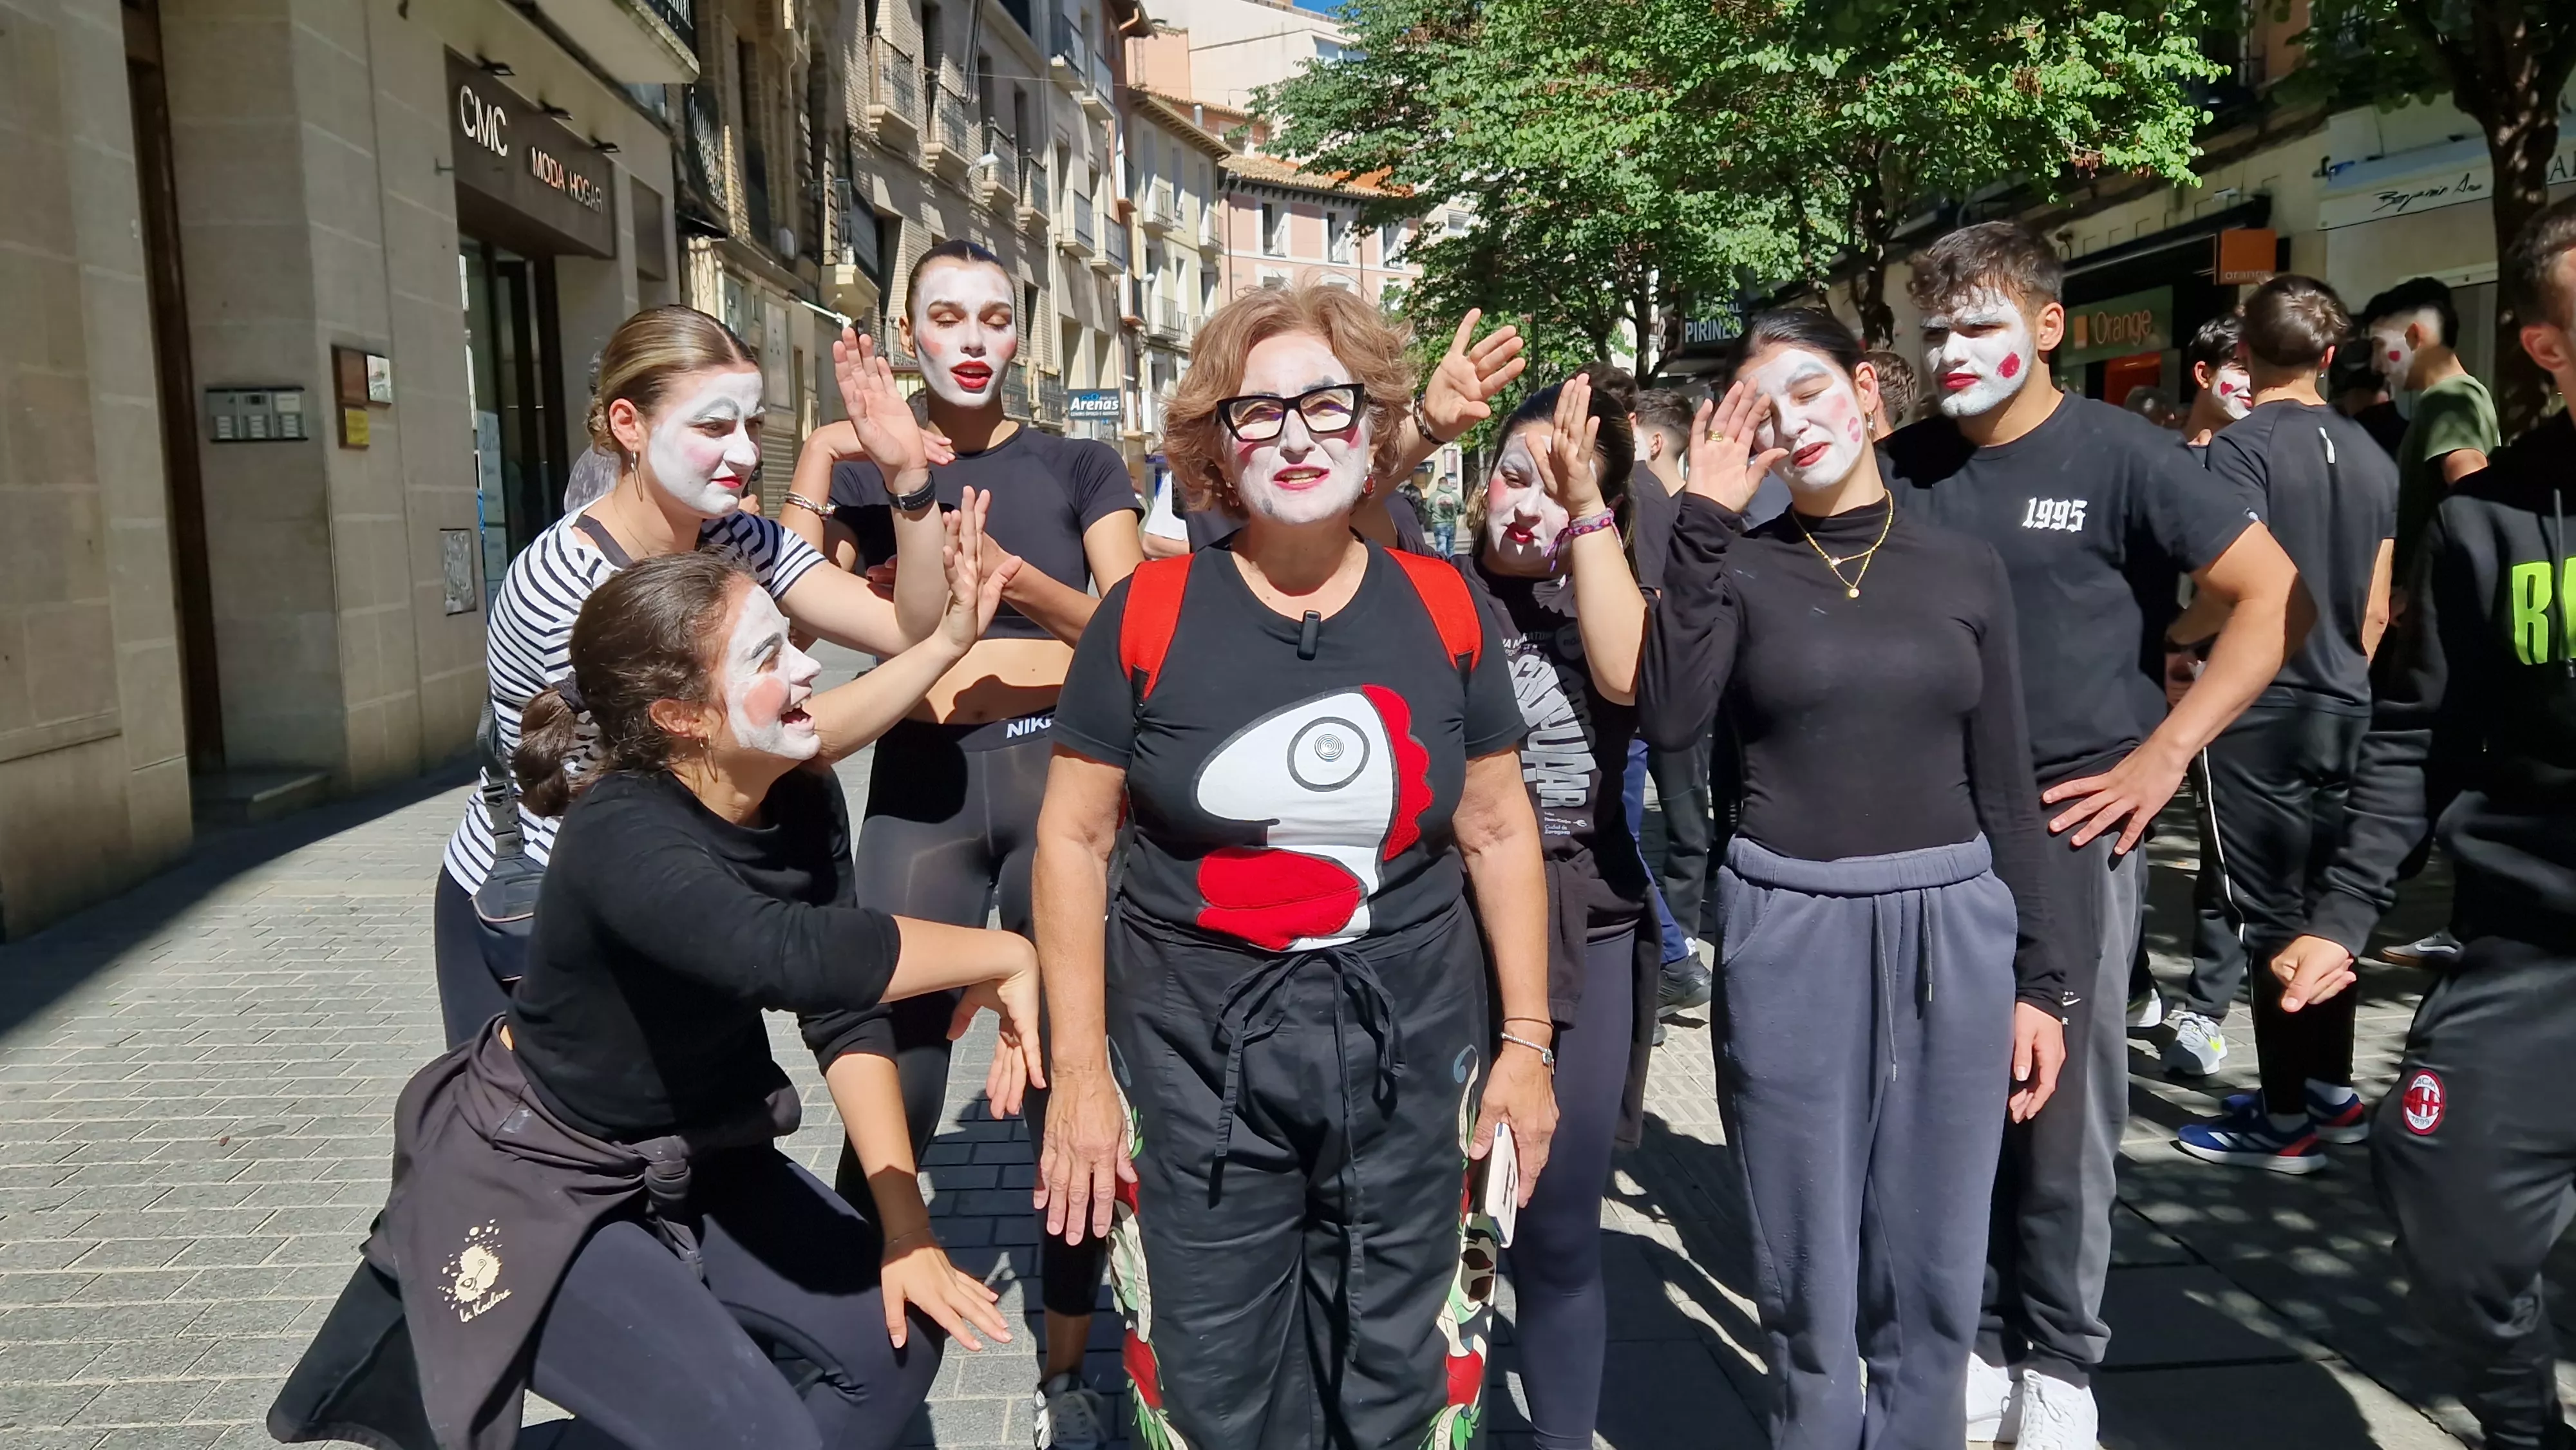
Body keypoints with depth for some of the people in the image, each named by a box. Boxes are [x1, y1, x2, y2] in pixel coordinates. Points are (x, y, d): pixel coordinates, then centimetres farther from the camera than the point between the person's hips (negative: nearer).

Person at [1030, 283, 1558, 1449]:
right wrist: (1078, 1069, -4)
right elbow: (1073, 836, -3)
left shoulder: (1444, 609, -1)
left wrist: (1527, 1040, 5)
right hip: (1194, 1074, -1)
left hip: (1411, 1067, 2)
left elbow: (1499, 833, 6)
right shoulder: (1148, 611, -7)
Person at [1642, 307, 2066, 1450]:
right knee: (1808, 1276, 10)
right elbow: (1669, 719, -18)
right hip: (1788, 931, -2)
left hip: (1952, 926, 2)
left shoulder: (1966, 569, 6)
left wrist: (2036, 977, 6)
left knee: (1932, 1270, 13)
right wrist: (1704, 515, -15)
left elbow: (2005, 790, 8)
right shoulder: (1735, 566, 1)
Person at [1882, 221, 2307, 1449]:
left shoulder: (2118, 457, -6)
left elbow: (2275, 598, -6)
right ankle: (1974, 1343, 27)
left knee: (2061, 1105, 6)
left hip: (2070, 823, -3)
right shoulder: (1900, 467, 4)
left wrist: (2162, 756, -11)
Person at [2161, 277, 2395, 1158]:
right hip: (2345, 706, 7)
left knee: (2268, 911, -1)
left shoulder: (2243, 447, -13)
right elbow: (2376, 610, 13)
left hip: (2261, 704, -7)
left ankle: (2285, 1118, 7)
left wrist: (2174, 634, -7)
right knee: (2325, 901, 15)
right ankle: (2331, 1092, 25)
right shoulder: (2371, 456, 9)